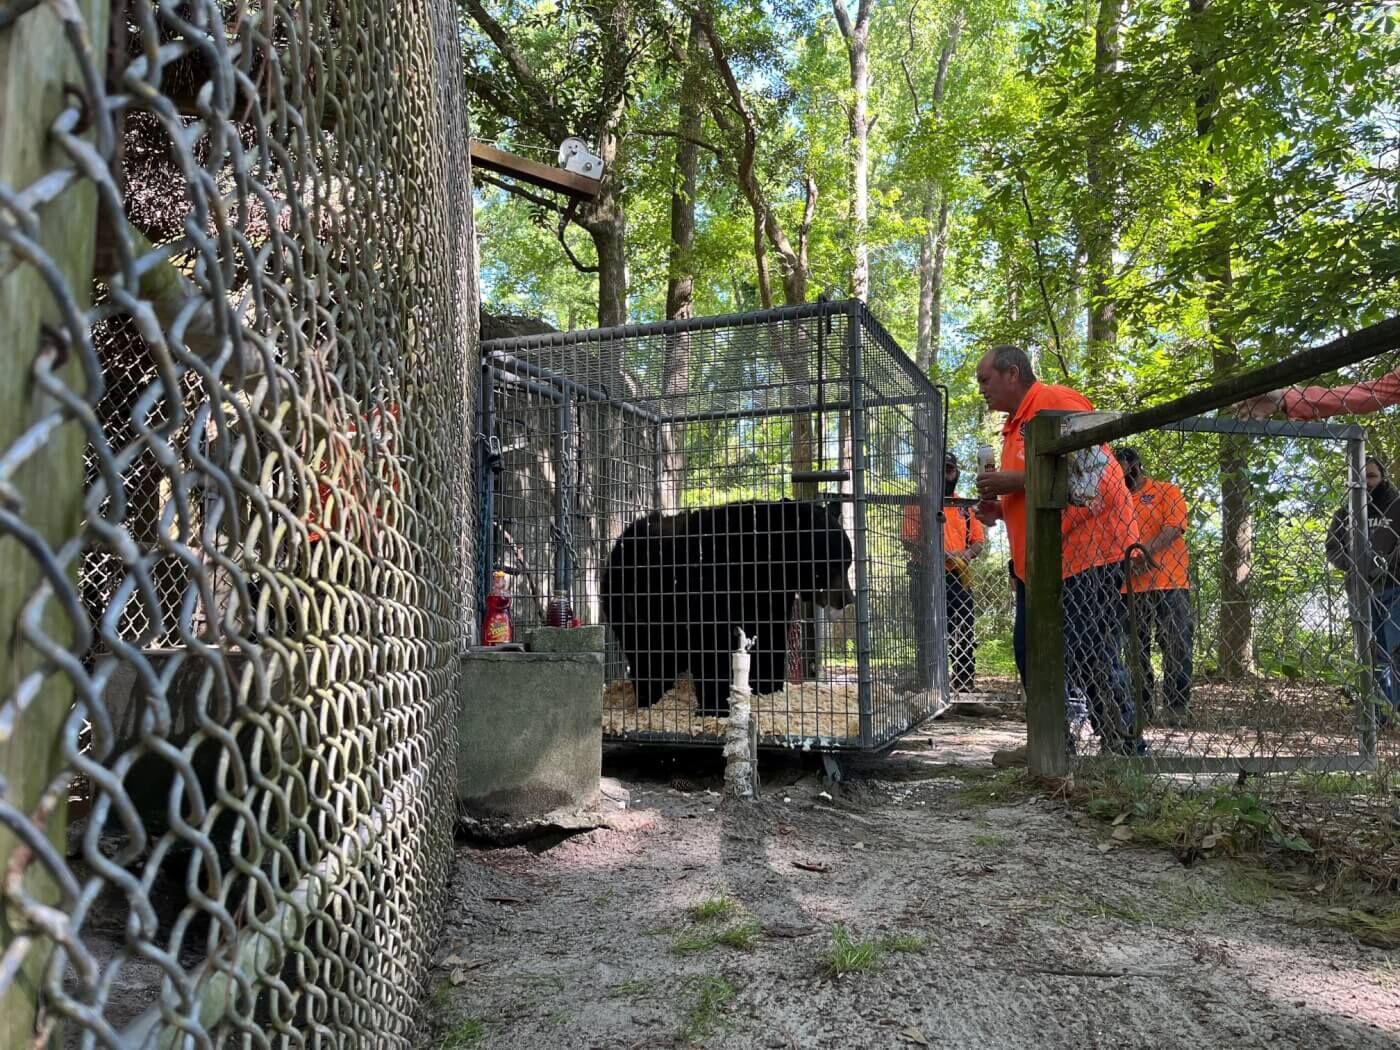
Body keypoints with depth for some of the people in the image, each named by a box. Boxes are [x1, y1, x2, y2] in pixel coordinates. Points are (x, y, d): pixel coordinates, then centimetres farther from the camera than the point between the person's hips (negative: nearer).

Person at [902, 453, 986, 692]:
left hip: (959, 578, 5)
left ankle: (965, 686, 12)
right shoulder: (920, 501, 2)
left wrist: (968, 554, -6)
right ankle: (928, 686, 2)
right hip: (927, 576, -5)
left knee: (965, 634, 5)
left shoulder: (965, 506, 18)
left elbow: (979, 539, 16)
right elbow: (907, 539, -8)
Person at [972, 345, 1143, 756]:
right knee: (1030, 653, 10)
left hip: (1086, 555, -10)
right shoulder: (1014, 425, 18)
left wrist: (1015, 481, -20)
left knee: (1092, 660, -7)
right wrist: (999, 509, 8)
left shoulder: (1058, 402, -11)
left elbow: (1091, 471, -22)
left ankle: (1125, 751, 4)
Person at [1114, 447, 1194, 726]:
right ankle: (1141, 706, 12)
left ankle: (1175, 707, 2)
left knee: (1176, 647, -3)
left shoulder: (1168, 492, 4)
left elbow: (1172, 530, -10)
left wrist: (1143, 554, -24)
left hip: (1170, 582, -4)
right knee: (1136, 649, 6)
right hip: (1130, 586, 4)